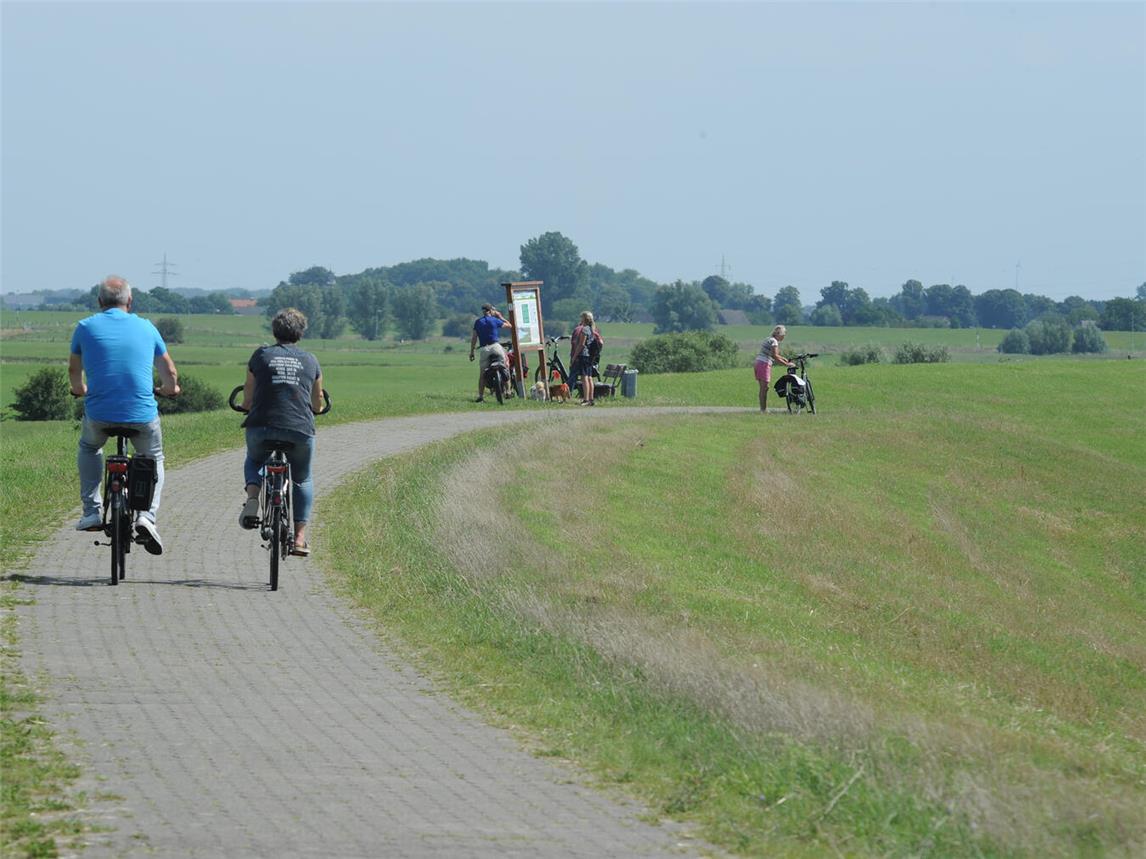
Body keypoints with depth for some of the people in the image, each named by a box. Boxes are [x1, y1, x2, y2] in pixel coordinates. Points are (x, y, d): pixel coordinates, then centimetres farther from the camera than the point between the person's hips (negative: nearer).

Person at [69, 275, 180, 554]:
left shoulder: (86, 327, 5)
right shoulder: (145, 327, 7)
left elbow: (74, 371, 20)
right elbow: (169, 372, 19)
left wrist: (79, 389, 43)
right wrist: (170, 388, 42)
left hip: (99, 413, 0)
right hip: (142, 415, 0)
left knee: (89, 447, 32)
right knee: (153, 458, 25)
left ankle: (92, 511, 23)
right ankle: (147, 515, 3)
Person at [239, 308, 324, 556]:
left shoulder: (261, 355, 9)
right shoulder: (310, 361, 13)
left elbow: (247, 400, 14)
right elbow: (318, 404, 24)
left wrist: (248, 408, 37)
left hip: (262, 426, -1)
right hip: (301, 429, 1)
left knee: (253, 461, 31)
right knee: (302, 479, 24)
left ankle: (252, 498, 2)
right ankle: (299, 538, 17)